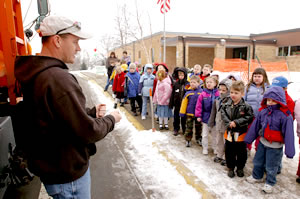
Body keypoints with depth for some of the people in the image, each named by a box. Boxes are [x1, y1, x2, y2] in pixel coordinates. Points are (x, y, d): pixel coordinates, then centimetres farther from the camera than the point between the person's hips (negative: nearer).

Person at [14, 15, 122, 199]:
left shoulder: (37, 74, 5)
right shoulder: (58, 78, -29)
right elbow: (88, 132, -27)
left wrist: (91, 112, 4)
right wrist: (111, 119, -9)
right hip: (67, 174, -9)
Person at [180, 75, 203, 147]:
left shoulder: (201, 92, -9)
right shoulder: (188, 92, -9)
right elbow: (184, 103, -4)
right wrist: (182, 112, -3)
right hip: (189, 113, -1)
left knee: (198, 127, 18)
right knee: (189, 127, 7)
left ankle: (199, 138, 36)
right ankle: (188, 140, 19)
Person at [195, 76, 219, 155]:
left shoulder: (217, 94, -9)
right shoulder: (203, 94, -8)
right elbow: (199, 105, -6)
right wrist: (198, 116, -8)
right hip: (205, 117, 0)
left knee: (215, 134, 17)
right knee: (205, 135, 12)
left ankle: (215, 148, 33)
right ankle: (205, 148, 28)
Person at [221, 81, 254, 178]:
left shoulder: (246, 106, -12)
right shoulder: (226, 105, -2)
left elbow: (249, 118, -15)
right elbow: (223, 115, 0)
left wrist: (236, 122, -22)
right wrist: (229, 123, -16)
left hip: (241, 133, -2)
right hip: (229, 133, 3)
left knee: (241, 152, 13)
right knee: (229, 152, 13)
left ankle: (240, 168, 34)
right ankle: (230, 168, 31)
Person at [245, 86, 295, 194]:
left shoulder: (285, 115, -21)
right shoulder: (262, 111, -7)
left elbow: (289, 134, -18)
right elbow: (255, 126, 2)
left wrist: (289, 150, -17)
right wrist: (248, 139, 7)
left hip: (275, 146, -5)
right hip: (262, 142, 5)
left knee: (271, 167, 12)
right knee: (258, 161, 22)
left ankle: (270, 183, 37)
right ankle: (257, 176, 46)